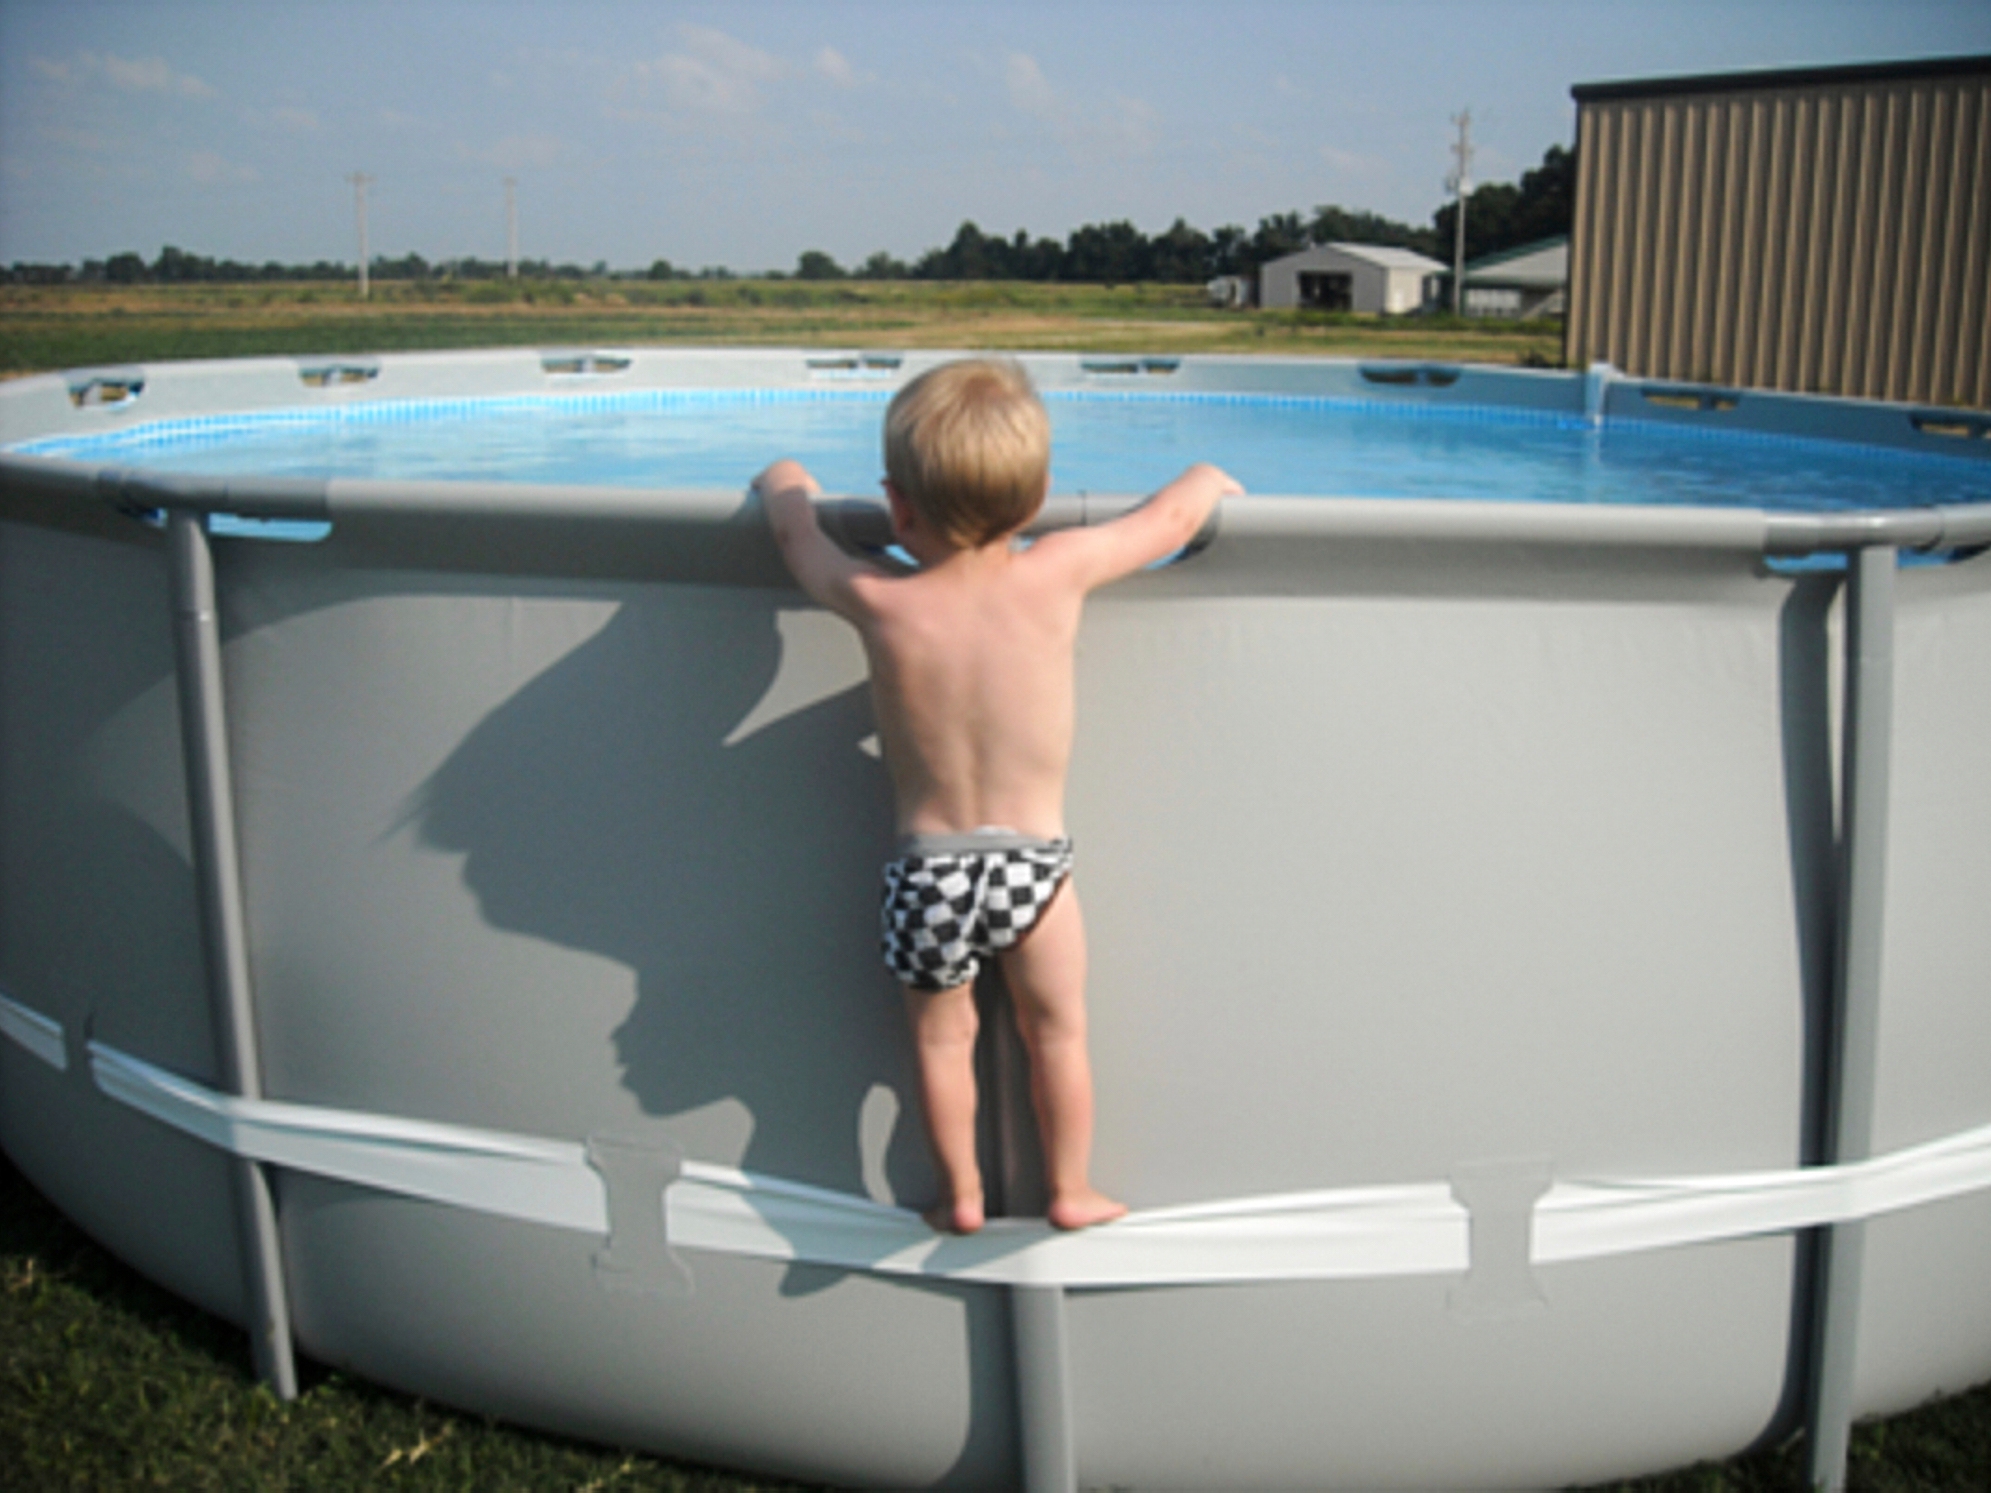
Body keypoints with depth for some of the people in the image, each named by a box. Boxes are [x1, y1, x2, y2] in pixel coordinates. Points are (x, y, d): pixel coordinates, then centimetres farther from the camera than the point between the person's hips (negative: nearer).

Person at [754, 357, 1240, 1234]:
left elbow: (795, 525, 7)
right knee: (1057, 1032, 18)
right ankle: (1071, 1191, 31)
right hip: (1034, 859, 0)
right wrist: (1210, 478, 22)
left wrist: (785, 480, 28)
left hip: (926, 867, 0)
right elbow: (1170, 518, 1)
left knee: (941, 1038, 19)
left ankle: (960, 1196, 32)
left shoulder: (874, 603, -13)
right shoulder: (1055, 576, -14)